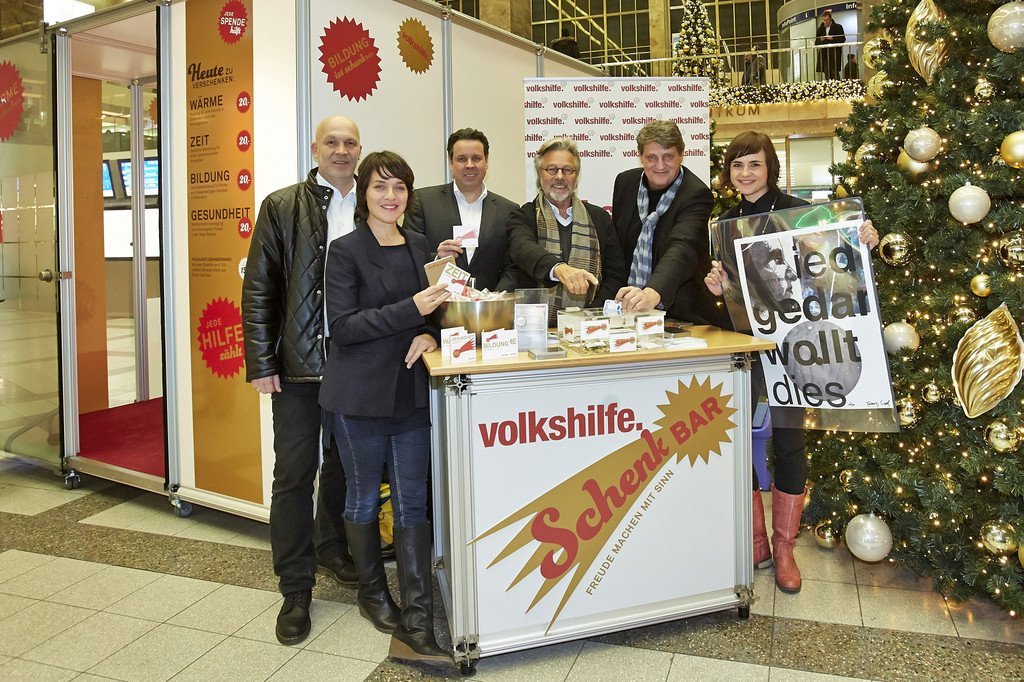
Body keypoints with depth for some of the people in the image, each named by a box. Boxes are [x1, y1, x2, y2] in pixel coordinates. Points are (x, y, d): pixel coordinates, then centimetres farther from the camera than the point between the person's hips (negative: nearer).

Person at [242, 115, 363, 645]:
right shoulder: (281, 207, 0)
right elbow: (258, 289, -3)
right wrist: (260, 363, -8)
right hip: (299, 364, -3)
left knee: (345, 465, 17)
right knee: (294, 473, 3)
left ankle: (333, 548, 40)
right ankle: (296, 590, 16)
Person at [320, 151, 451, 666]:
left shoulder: (418, 245, 10)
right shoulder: (346, 251, -7)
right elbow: (343, 326, -14)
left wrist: (429, 332, -5)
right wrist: (411, 309, -22)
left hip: (409, 391, 5)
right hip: (359, 392, -4)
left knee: (412, 502, 1)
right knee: (364, 497, 11)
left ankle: (416, 628, 5)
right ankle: (373, 594, 33)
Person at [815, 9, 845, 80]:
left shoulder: (838, 27, 6)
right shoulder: (820, 29, 17)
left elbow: (843, 39, -2)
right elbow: (816, 43, 16)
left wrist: (832, 38, -15)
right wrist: (820, 40, -5)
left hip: (834, 54, -4)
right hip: (824, 55, 4)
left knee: (834, 73, -10)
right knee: (827, 74, 0)